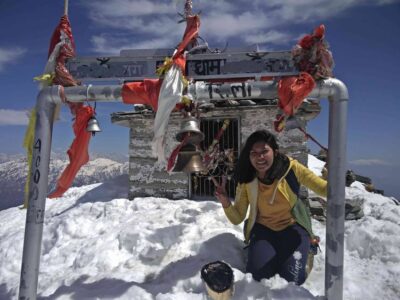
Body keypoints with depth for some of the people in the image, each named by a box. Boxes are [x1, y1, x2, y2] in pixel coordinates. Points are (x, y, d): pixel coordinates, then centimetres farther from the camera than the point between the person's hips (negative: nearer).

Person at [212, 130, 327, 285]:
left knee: (292, 279, -16)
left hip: (292, 227, -1)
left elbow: (324, 189, -19)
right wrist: (226, 203, -29)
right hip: (263, 228, 2)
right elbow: (237, 219, -8)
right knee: (258, 276, -16)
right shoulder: (246, 181, -13)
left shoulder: (290, 167, -20)